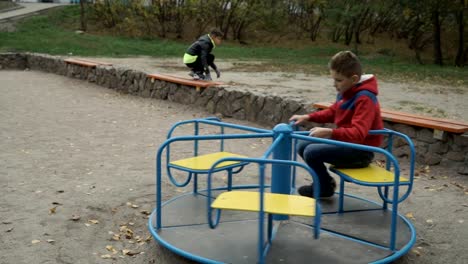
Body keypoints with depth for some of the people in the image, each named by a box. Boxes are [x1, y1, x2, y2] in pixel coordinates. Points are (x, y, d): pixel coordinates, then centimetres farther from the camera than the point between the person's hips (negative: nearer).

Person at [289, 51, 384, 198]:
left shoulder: (364, 99, -24)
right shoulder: (346, 91, 3)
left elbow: (358, 133, -33)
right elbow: (332, 112, 20)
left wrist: (330, 133, -41)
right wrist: (308, 117, 7)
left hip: (360, 151, -9)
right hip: (346, 141, 9)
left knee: (311, 152, -21)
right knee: (303, 146, 7)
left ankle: (326, 187, 5)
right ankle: (323, 182, 24)